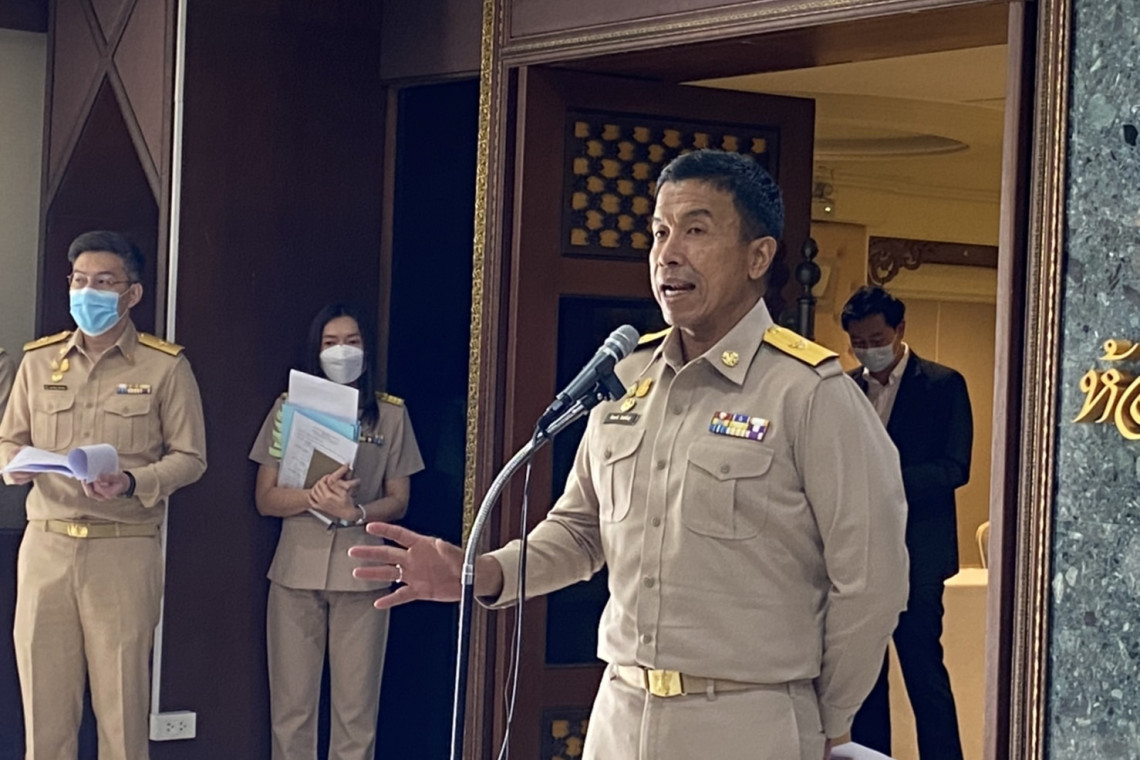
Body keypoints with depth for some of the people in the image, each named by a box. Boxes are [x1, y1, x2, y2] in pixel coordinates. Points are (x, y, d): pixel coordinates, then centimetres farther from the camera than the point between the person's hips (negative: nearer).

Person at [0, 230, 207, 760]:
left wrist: (133, 483, -17)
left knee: (121, 700, 1)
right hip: (46, 543, 3)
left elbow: (189, 457, 0)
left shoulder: (165, 367, 1)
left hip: (124, 550, -3)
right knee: (45, 696, 3)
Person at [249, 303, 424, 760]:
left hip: (361, 573, 0)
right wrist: (315, 496, -17)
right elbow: (266, 499, 3)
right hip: (297, 570, 0)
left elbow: (398, 501, 6)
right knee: (291, 707, 0)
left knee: (356, 712, 0)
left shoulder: (391, 414, 8)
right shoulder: (290, 408, 7)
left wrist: (355, 512, -14)